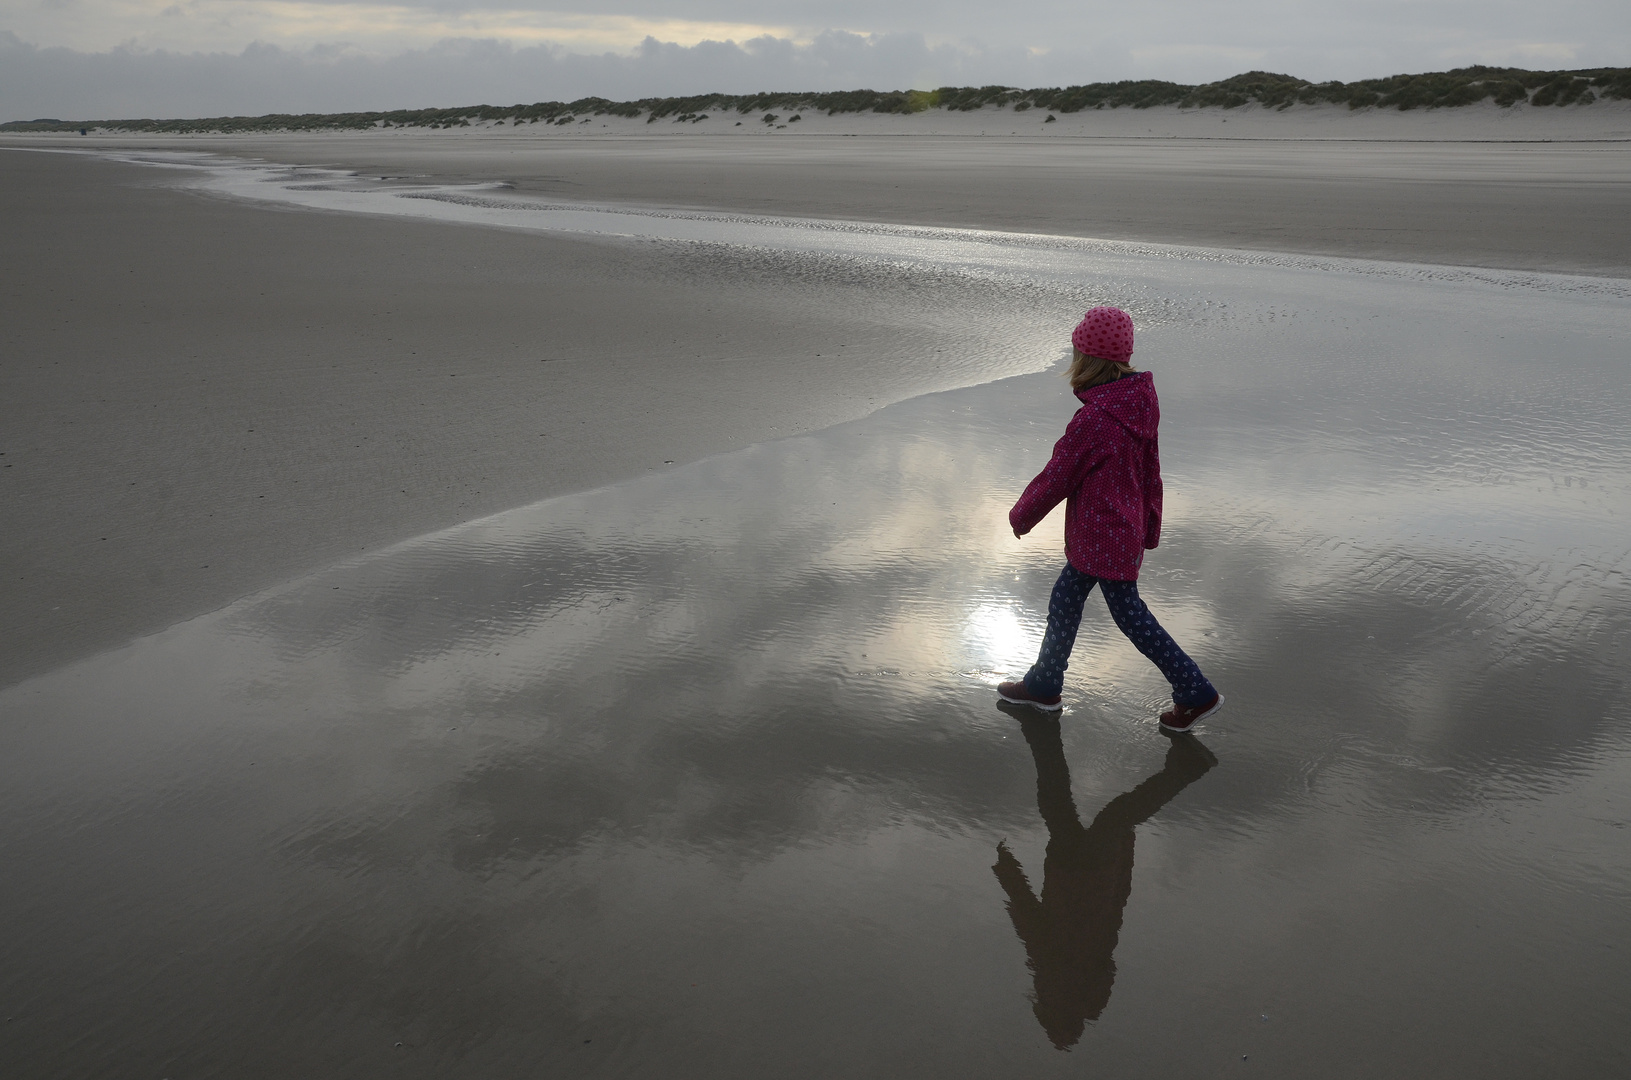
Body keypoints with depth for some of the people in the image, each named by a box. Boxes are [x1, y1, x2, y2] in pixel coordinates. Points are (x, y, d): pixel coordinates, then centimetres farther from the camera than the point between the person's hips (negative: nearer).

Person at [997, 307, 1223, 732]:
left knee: (1130, 615, 5)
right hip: (1126, 530, 9)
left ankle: (1196, 692, 16)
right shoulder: (1139, 404, -1)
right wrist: (1150, 528, 21)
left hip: (1103, 539, -9)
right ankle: (1044, 683, 35)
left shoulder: (1093, 419, -28)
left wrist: (1020, 517, -1)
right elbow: (1150, 469, 10)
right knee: (1064, 598, 20)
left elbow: (1056, 478, -17)